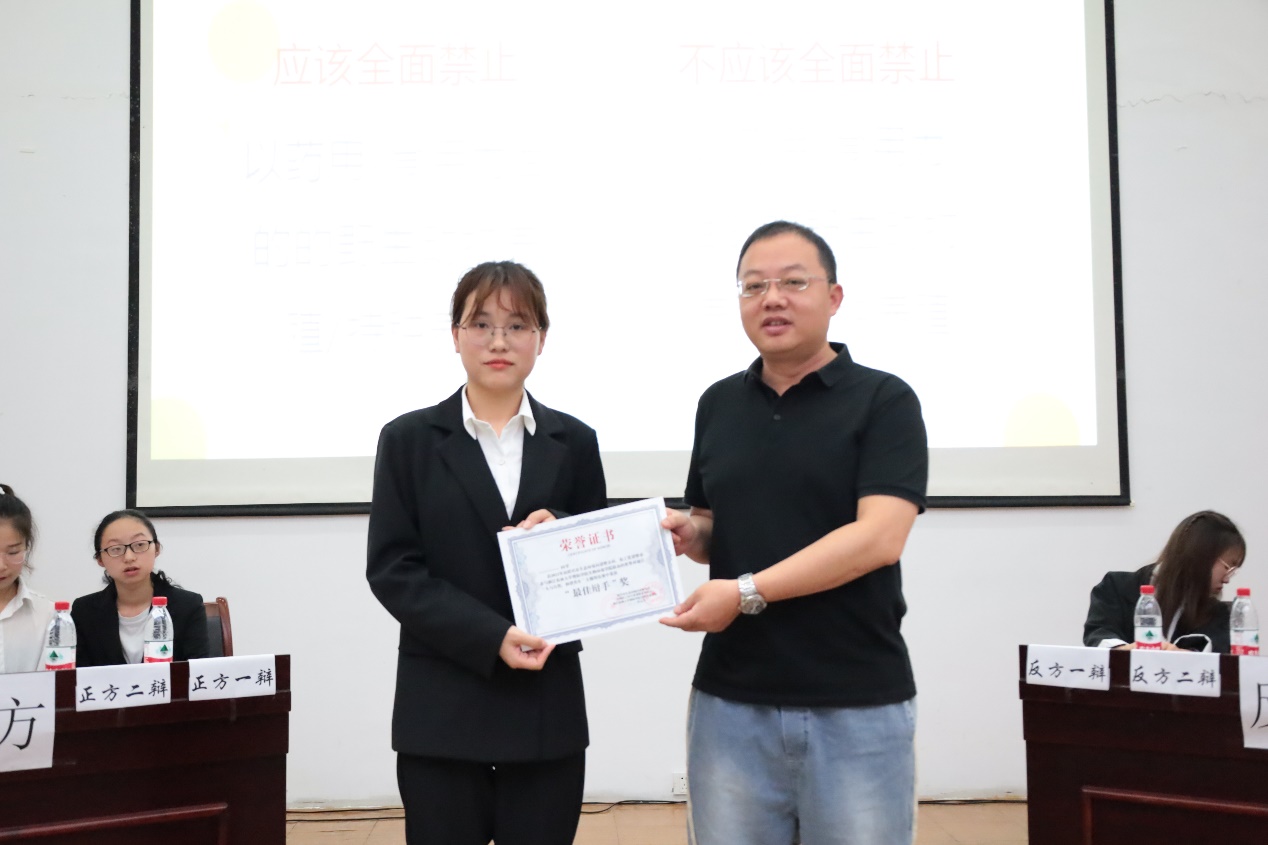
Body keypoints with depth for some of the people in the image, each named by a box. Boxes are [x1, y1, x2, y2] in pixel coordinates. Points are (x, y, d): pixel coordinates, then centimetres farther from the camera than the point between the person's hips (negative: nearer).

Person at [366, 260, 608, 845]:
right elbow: (391, 569, -4)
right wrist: (491, 637, -15)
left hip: (548, 708, 2)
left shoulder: (574, 443, 8)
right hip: (443, 709, -1)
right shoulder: (409, 440, 3)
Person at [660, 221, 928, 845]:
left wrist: (747, 592, -20)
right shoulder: (719, 405, 11)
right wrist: (687, 534, -4)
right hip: (730, 699, 4)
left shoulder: (883, 401, -4)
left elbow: (879, 537, -15)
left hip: (857, 705, -4)